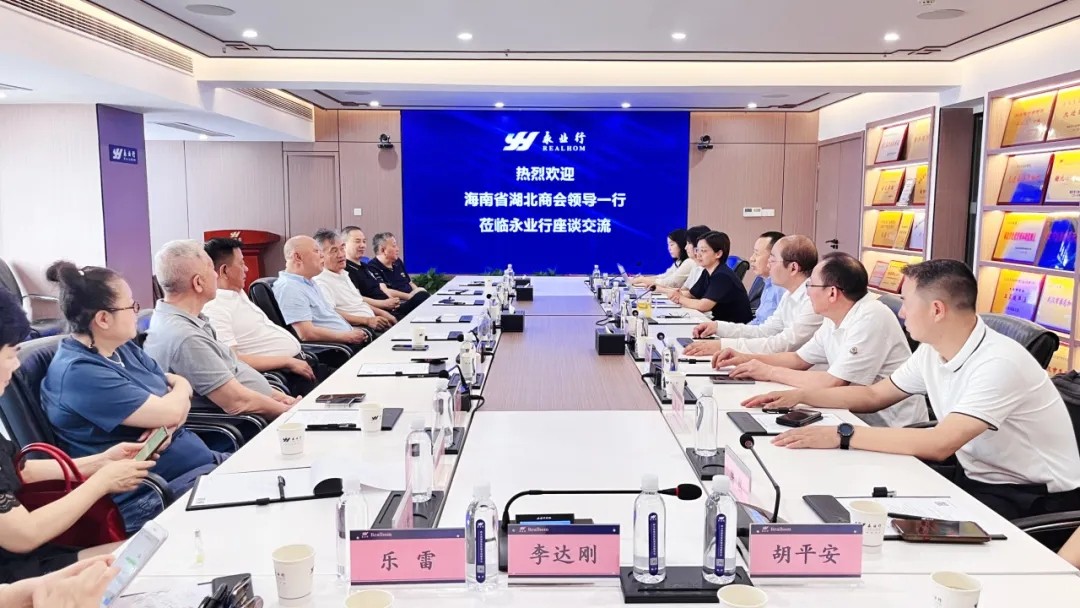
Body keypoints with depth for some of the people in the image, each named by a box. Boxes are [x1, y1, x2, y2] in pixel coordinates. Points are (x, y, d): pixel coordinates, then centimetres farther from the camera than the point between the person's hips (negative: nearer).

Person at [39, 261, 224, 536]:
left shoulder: (123, 347, 9)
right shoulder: (79, 372, -20)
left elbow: (180, 386, 11)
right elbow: (169, 411, -21)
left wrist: (168, 422, -12)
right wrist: (180, 390, 3)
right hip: (153, 497, -9)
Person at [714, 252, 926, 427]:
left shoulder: (870, 319, -22)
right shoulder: (834, 320, 4)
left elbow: (831, 383, -25)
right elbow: (799, 359, 16)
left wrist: (769, 372, -15)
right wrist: (747, 359, 4)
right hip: (861, 418, 7)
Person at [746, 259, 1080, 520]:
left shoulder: (999, 363, -27)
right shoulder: (931, 351, -1)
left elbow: (939, 444, -36)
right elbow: (874, 395, 12)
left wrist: (842, 436, -35)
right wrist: (802, 395, 1)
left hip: (1035, 497, -7)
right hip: (976, 477, 7)